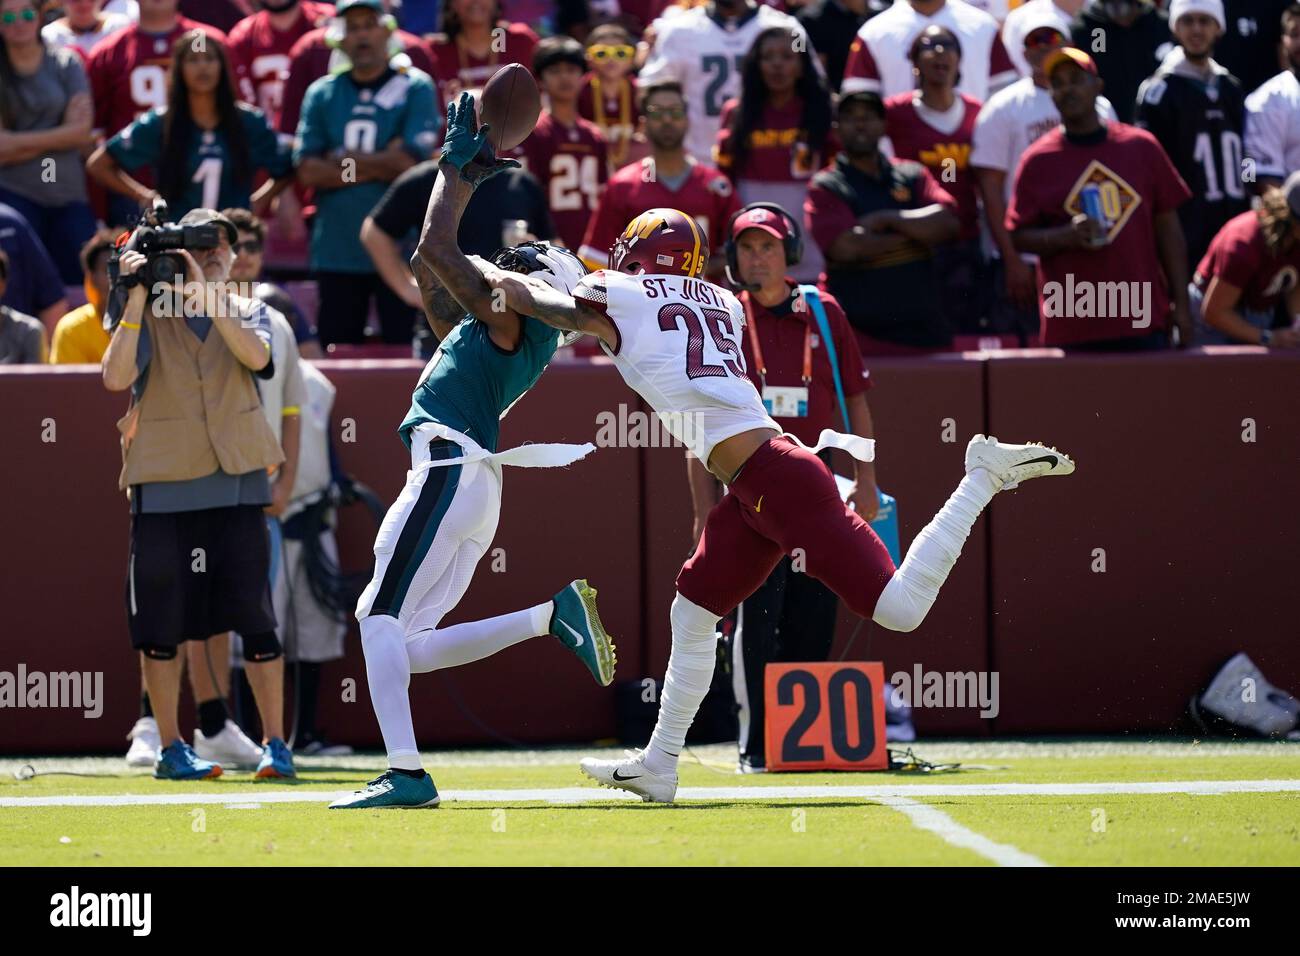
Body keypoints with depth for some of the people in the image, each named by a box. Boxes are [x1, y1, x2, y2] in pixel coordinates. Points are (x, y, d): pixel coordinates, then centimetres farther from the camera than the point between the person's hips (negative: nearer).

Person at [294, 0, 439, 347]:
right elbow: (307, 171, 0)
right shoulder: (322, 94, 10)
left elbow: (409, 162, -10)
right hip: (337, 250, 3)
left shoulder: (415, 89, 2)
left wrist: (343, 159, -2)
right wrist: (379, 166, -7)